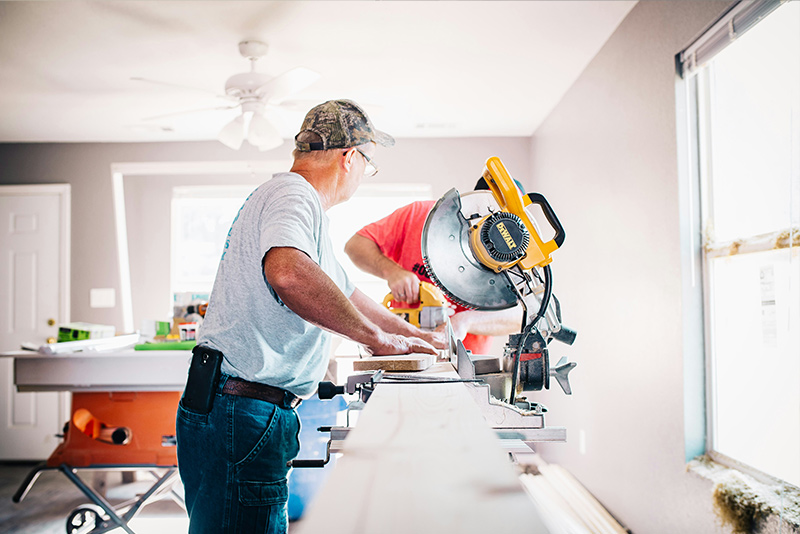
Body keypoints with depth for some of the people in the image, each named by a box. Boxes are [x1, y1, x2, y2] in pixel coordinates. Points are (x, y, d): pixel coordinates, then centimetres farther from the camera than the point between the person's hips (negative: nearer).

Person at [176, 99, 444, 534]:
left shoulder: (292, 199, 21)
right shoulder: (293, 196, -13)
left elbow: (342, 292, 30)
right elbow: (287, 272, -37)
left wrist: (415, 336, 33)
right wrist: (377, 337, -26)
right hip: (241, 414, -11)